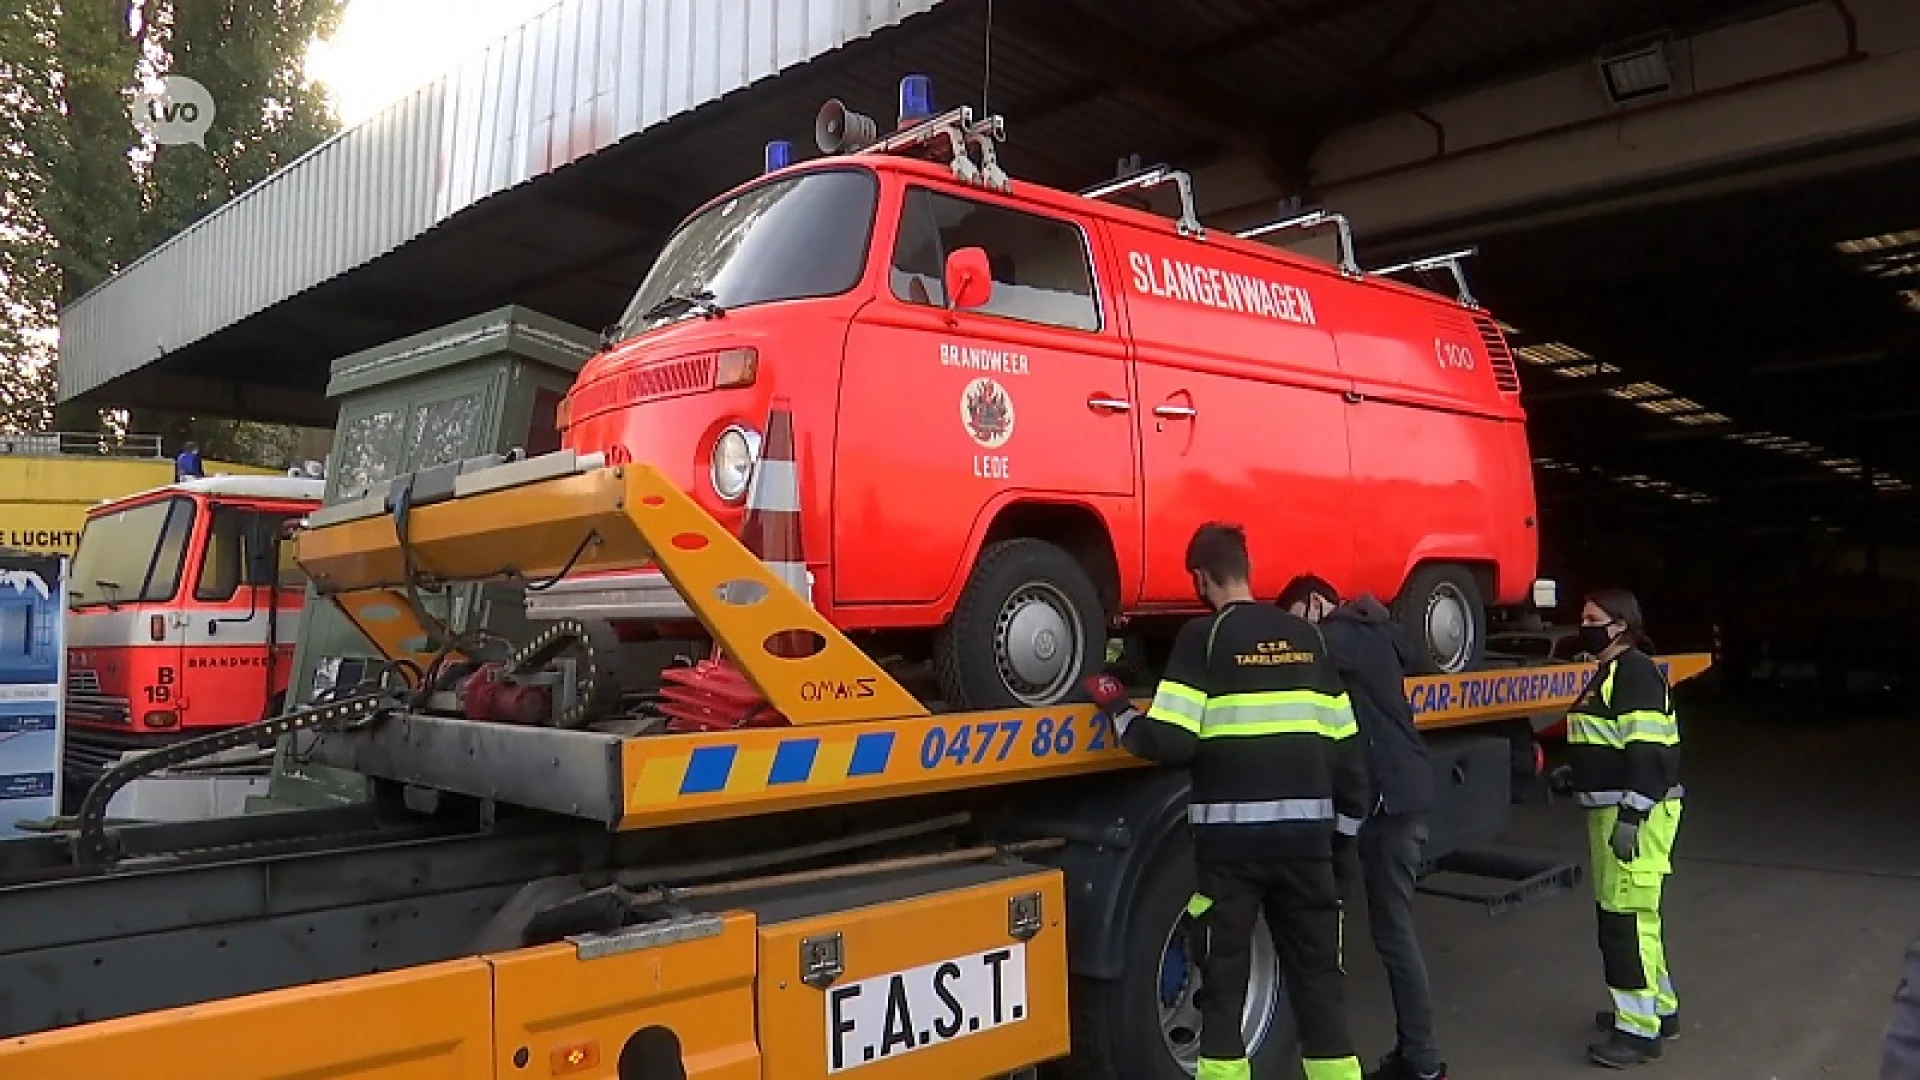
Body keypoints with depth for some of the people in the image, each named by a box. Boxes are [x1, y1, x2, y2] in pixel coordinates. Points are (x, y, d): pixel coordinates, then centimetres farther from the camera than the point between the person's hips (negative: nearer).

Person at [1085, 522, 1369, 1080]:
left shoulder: (1203, 636, -6)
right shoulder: (1305, 635, 10)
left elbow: (1170, 742, -14)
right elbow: (1345, 743, 12)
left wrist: (1118, 709, 2)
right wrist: (1349, 818, 21)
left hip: (1232, 830, -4)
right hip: (1307, 828, 4)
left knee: (1224, 977, 7)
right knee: (1317, 972, 14)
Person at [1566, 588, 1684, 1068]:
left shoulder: (1637, 671, -15)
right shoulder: (1607, 673, 17)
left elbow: (1647, 752, -23)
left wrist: (1632, 817, -26)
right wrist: (1575, 773, 17)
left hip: (1635, 813, -11)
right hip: (1612, 809, 11)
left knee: (1626, 917, -8)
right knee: (1624, 912, 18)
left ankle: (1639, 1029, -1)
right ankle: (1658, 1007, 31)